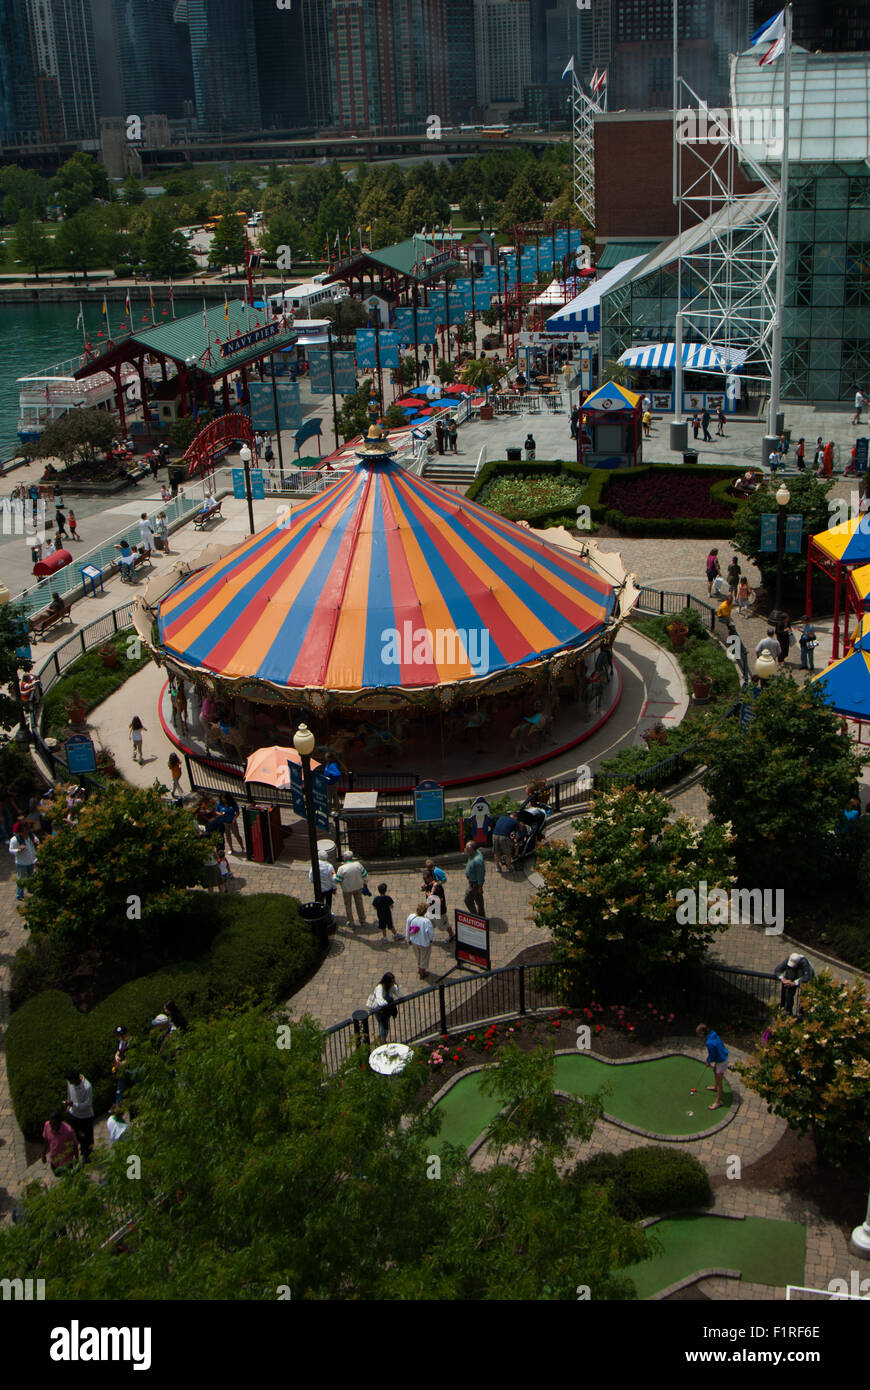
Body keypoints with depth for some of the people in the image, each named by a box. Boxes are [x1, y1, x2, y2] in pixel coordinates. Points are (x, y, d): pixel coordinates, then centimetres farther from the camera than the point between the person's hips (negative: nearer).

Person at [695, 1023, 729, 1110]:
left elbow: (712, 1056, -20)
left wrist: (708, 1061, -1)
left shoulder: (710, 1043, -33)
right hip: (723, 1057, 10)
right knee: (715, 1071, 33)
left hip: (721, 1062, -10)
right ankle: (716, 1087, 58)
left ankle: (718, 1102, 14)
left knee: (719, 1081, 3)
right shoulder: (713, 1034, -7)